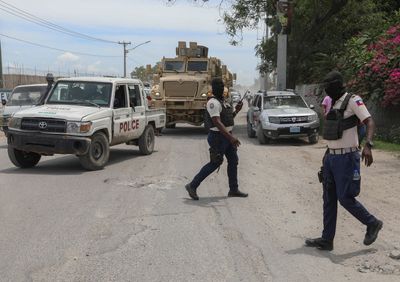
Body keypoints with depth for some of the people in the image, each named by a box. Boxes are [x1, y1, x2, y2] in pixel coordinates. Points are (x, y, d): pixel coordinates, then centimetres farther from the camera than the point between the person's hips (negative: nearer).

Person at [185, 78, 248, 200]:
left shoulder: (223, 101, 14)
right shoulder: (213, 102, -17)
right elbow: (217, 122, -28)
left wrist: (236, 111, 5)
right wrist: (231, 137, -34)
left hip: (226, 135, 10)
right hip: (218, 137, -10)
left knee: (233, 161, 11)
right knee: (214, 163, -5)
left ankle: (233, 190, 21)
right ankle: (192, 186, 4)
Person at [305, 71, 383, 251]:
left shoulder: (353, 101, -10)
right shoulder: (334, 103, 15)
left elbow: (370, 123, -19)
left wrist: (368, 145, -35)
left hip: (346, 157, -8)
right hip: (331, 157, 8)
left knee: (345, 198, -4)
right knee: (329, 200, 8)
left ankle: (372, 224, 20)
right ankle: (327, 240, 14)